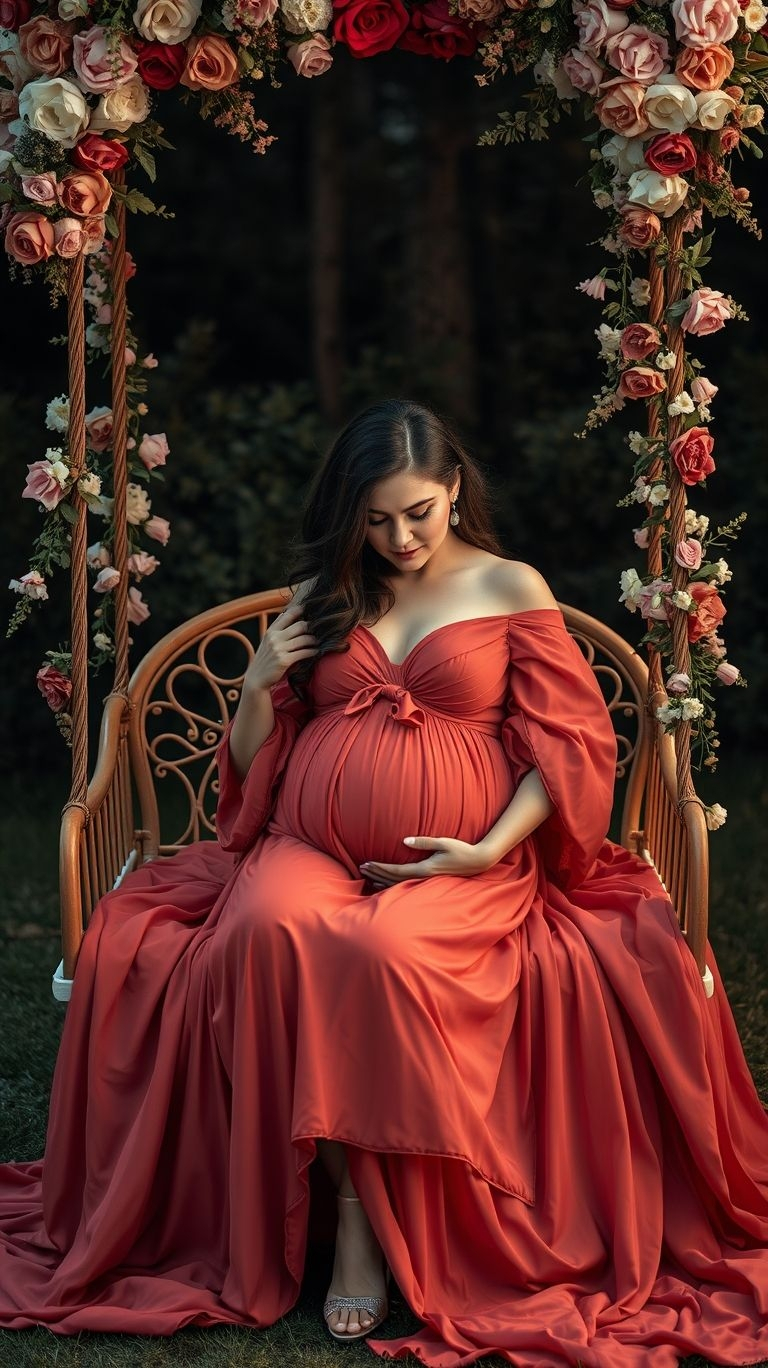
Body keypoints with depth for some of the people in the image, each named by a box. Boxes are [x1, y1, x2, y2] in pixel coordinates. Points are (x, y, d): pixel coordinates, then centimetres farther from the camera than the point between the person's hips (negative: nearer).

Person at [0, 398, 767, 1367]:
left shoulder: (511, 589, 9)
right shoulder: (321, 598, 18)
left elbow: (570, 744, 4)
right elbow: (252, 765, 22)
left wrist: (489, 850, -10)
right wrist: (259, 685, 1)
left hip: (461, 867, -3)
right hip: (309, 849, 3)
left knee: (382, 949, -36)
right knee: (269, 927, -32)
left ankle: (369, 1221, -21)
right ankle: (351, 1207, -26)